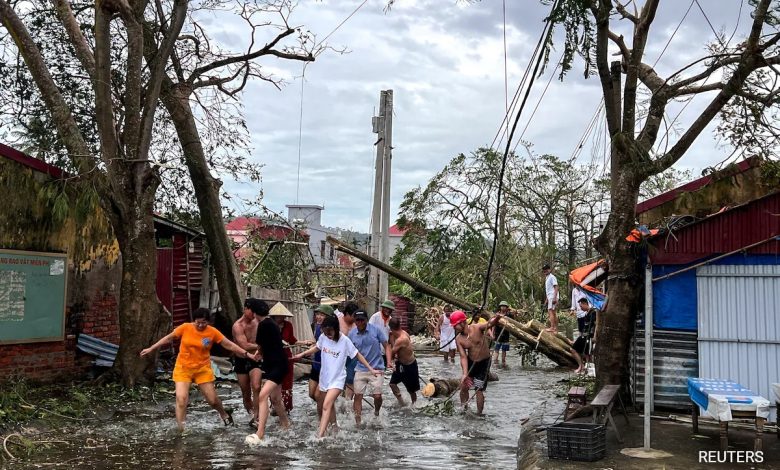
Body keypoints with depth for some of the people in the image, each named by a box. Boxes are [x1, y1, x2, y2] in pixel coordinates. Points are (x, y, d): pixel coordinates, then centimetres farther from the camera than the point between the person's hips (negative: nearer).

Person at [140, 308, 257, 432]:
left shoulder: (213, 332, -11)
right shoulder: (185, 328, -11)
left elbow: (229, 345, -7)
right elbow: (168, 338, 2)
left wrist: (248, 354, -12)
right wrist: (151, 349, 6)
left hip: (203, 369, 0)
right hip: (183, 368, 0)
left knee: (212, 399, 5)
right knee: (181, 398, -14)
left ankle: (224, 414, 37)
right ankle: (180, 430, -7)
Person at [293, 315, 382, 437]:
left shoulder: (344, 340, -19)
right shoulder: (323, 337, -8)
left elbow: (358, 355, -8)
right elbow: (317, 347, 14)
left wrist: (371, 369, -8)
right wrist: (301, 354, 12)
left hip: (337, 379, -5)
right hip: (324, 377, 5)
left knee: (326, 406, -20)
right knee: (330, 405, 21)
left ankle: (320, 436, -24)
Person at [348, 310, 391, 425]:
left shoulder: (376, 330, -8)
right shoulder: (352, 334, -1)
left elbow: (386, 346, -1)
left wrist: (389, 362, -12)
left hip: (376, 368, -2)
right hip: (360, 369, 2)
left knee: (377, 396, -4)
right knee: (358, 395, 1)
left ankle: (376, 413, 28)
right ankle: (358, 422, 12)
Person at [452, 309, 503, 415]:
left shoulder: (477, 328, -20)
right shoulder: (459, 339, -10)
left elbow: (489, 324, -35)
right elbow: (463, 357, -13)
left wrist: (495, 319, -59)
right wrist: (465, 374, -25)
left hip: (484, 362, -4)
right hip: (470, 362, 5)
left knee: (479, 390, -3)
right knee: (463, 387, 10)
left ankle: (479, 414, 11)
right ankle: (464, 409, 32)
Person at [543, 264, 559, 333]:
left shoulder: (552, 277, -8)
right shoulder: (547, 278, 21)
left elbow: (556, 287, -15)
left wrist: (554, 298, -22)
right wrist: (546, 299, 22)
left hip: (553, 297, -10)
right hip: (549, 297, 10)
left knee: (550, 311, -16)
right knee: (553, 313, 10)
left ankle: (552, 327, -21)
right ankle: (555, 328, 13)